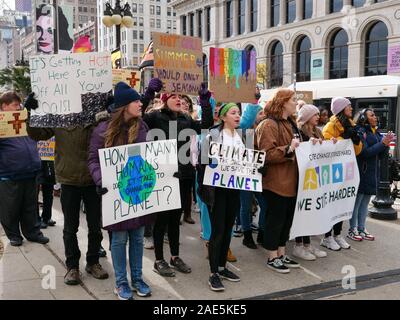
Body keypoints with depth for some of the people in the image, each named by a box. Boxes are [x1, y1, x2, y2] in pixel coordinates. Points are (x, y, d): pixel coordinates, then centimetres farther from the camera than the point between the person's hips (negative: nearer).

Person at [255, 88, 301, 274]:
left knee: (287, 219, 15)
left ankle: (282, 254, 28)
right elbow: (266, 154, -22)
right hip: (276, 181, -9)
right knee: (275, 219, 1)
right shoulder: (269, 125, -14)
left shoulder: (290, 124, 15)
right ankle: (272, 258, 14)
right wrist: (288, 149, -27)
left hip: (291, 180, 9)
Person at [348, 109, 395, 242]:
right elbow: (364, 152, -17)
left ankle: (361, 229, 19)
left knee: (365, 202, 11)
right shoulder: (360, 132, -10)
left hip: (372, 173, 7)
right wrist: (382, 143, -18)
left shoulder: (376, 132, 13)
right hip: (362, 173, -7)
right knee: (357, 201, 0)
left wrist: (386, 144, -4)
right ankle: (352, 230, 9)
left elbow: (380, 155, 14)